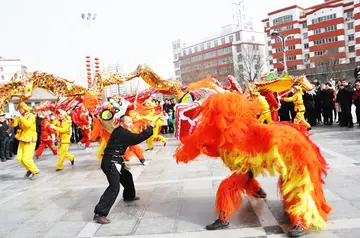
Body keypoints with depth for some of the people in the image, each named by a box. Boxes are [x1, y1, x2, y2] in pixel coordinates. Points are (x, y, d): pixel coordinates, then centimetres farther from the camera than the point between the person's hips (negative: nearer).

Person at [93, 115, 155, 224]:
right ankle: (99, 214, -19)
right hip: (111, 162, -11)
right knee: (114, 187, -18)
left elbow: (134, 140, 18)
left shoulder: (120, 132, 13)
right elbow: (139, 138, -20)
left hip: (114, 161, 11)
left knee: (127, 176, 29)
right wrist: (150, 127, -9)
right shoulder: (122, 133, -17)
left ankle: (129, 196, 54)